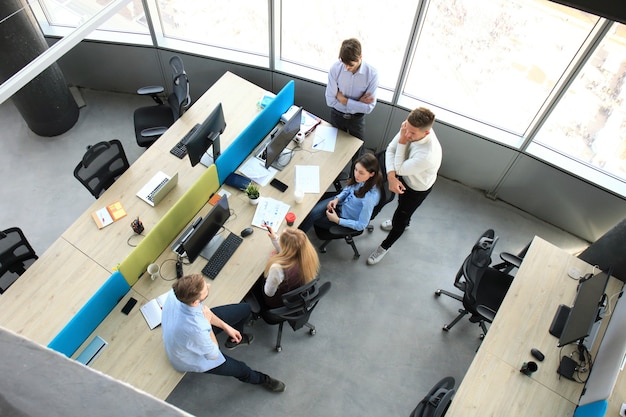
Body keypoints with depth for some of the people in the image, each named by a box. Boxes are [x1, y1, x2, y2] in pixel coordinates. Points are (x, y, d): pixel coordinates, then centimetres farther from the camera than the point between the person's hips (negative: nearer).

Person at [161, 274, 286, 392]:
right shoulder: (196, 328, -46)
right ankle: (260, 379, 44)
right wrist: (208, 323, -25)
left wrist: (225, 326, -4)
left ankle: (233, 339, 39)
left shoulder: (178, 292, -30)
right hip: (191, 357, -6)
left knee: (244, 309, 6)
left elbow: (203, 309, -6)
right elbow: (213, 355, -24)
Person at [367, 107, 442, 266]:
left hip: (417, 188, -6)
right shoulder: (411, 128, -29)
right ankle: (403, 222, 70)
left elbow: (399, 168, -32)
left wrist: (402, 141, -37)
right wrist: (391, 177, -32)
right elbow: (390, 149, -19)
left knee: (400, 217, 16)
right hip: (405, 177, 6)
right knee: (402, 202, 35)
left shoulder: (428, 155, -48)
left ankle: (384, 247, 43)